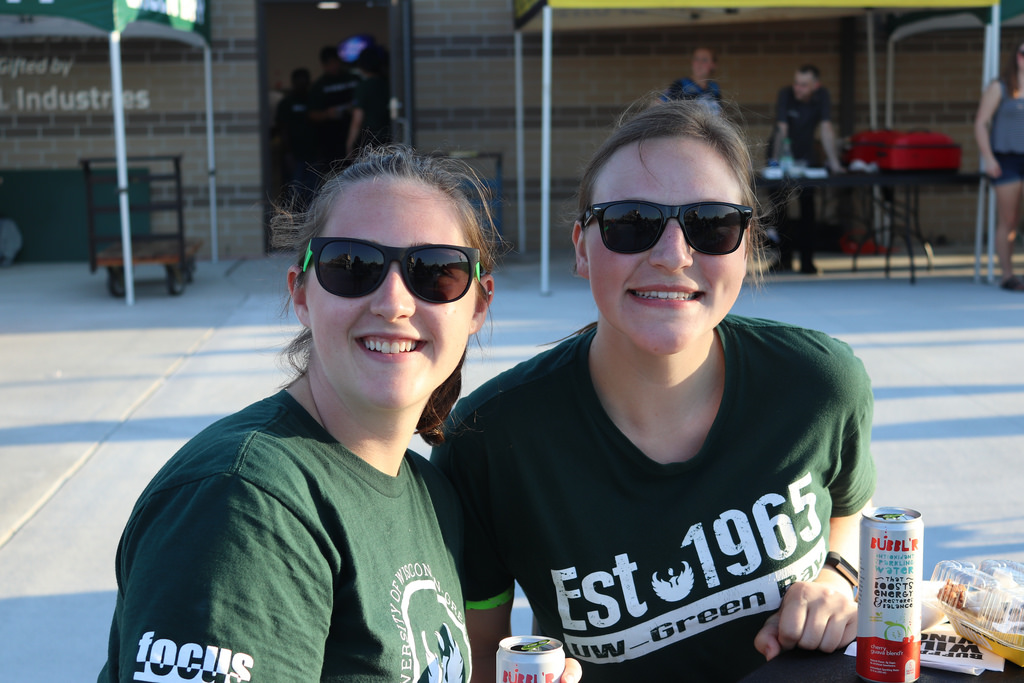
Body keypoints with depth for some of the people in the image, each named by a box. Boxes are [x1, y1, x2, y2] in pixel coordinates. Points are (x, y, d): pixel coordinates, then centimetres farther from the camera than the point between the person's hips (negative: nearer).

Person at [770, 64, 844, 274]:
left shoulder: (822, 95, -15)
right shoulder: (786, 94, -21)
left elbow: (826, 128, -20)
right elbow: (782, 130, -26)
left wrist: (834, 162, -27)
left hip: (807, 155, 1)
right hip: (784, 154, -1)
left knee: (807, 209, -6)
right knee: (780, 206, -5)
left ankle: (807, 260, -2)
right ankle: (784, 258, 6)